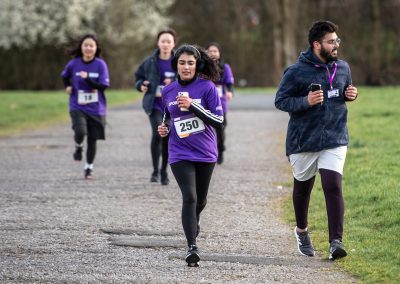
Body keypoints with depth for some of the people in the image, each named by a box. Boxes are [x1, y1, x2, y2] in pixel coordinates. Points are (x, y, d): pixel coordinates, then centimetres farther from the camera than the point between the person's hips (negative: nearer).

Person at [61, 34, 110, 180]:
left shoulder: (100, 64, -7)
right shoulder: (74, 64, -1)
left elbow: (104, 86, -12)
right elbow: (65, 76, 21)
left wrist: (87, 78, -22)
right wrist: (67, 86, 4)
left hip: (96, 108, 0)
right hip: (77, 107, 0)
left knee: (92, 139, 6)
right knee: (80, 132, -24)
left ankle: (89, 168, 26)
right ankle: (78, 147, 11)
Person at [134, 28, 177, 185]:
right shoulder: (150, 62, -2)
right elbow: (138, 76, 14)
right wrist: (141, 85, -6)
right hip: (154, 104, -1)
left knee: (168, 138, 9)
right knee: (157, 133, -22)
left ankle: (164, 171, 30)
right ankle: (155, 171, -11)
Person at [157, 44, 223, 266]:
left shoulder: (207, 87, -8)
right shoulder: (168, 91, 3)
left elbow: (218, 120, -12)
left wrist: (192, 106, -21)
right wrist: (165, 127, -1)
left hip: (205, 153, 0)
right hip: (180, 154, 0)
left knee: (200, 199, 16)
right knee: (189, 197, -17)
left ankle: (193, 221, 51)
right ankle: (192, 247, -16)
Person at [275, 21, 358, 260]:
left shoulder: (343, 68, 5)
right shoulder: (297, 72, -11)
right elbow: (280, 101, -9)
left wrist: (351, 95, -2)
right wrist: (306, 101, -24)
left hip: (335, 138, 2)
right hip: (303, 140, -2)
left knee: (333, 186, -13)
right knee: (303, 187, 16)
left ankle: (336, 241, -15)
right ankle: (302, 231, 40)